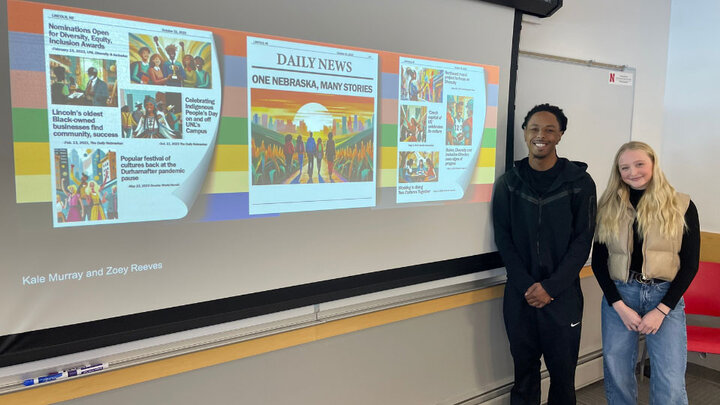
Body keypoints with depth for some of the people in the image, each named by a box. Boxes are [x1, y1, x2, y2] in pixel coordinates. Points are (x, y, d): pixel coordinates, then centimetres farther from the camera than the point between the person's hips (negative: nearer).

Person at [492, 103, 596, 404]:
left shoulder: (579, 182, -2)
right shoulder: (509, 182, 2)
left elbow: (582, 241, -4)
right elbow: (503, 239, 1)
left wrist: (551, 286, -11)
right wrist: (525, 285, -9)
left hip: (562, 296, -1)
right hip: (520, 295, 1)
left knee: (563, 372, 9)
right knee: (524, 370, 12)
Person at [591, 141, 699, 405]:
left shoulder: (681, 206, 0)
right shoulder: (608, 208, 3)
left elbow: (690, 264, -1)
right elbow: (598, 262, 3)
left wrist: (661, 310, -8)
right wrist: (620, 306, -7)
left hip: (665, 297, -1)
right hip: (619, 296, 1)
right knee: (617, 376, 9)